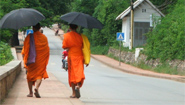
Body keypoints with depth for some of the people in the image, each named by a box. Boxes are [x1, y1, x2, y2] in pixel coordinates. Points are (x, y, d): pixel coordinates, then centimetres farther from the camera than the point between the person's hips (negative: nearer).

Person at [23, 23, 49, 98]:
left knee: (30, 74, 11)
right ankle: (36, 88, -24)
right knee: (40, 74, 2)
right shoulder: (44, 37, 5)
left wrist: (26, 59, -2)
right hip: (41, 60, 1)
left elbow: (26, 49, -7)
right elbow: (47, 50, 8)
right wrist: (46, 61, 16)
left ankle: (30, 92, 10)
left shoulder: (29, 37, -4)